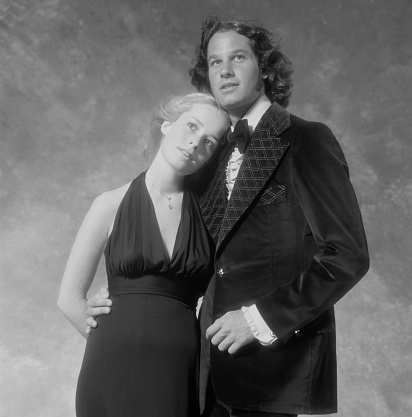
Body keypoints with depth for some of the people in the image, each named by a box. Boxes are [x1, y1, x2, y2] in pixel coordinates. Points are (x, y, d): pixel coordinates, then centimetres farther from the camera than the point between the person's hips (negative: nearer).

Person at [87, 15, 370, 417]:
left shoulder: (308, 140, -5)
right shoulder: (216, 160, 14)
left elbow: (348, 256, -11)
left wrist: (262, 318, -15)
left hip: (276, 357, -5)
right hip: (214, 363, 5)